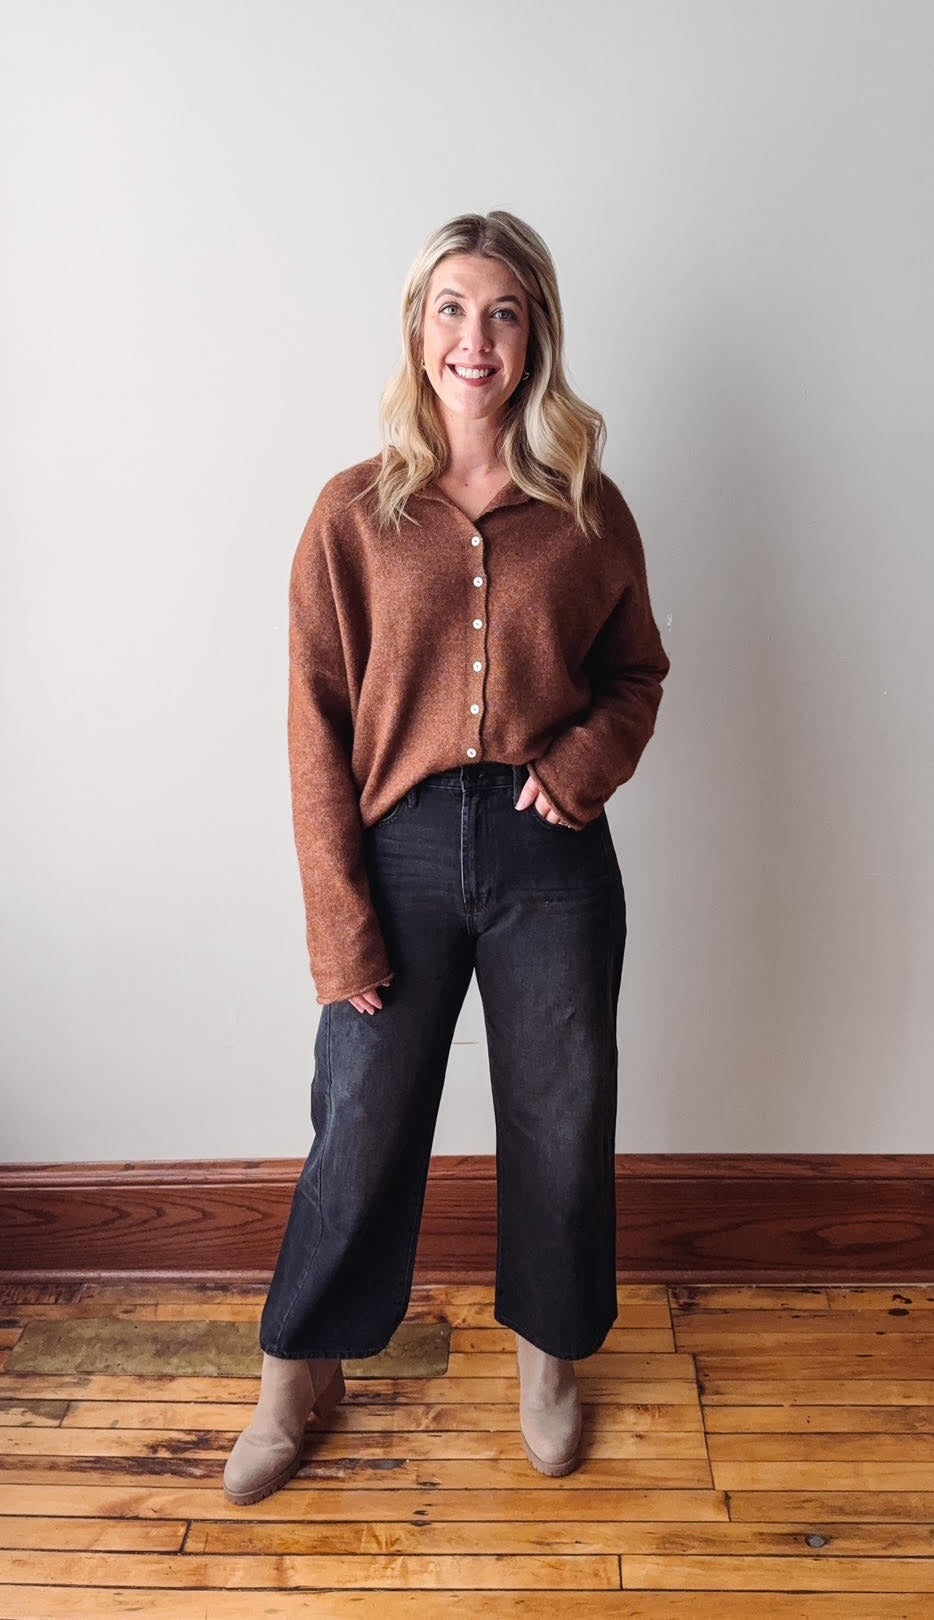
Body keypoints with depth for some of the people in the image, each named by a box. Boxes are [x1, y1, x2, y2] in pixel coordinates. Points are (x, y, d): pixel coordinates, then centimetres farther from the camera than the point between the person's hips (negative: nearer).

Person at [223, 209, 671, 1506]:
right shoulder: (355, 511, -1)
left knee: (561, 1120, 15)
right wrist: (339, 913, -9)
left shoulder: (589, 510, 3)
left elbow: (637, 673, 12)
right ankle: (300, 1371, 36)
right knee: (360, 1125, 10)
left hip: (551, 854, 2)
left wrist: (585, 757, -10)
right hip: (404, 848, -1)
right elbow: (318, 720, -4)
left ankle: (549, 1353, 42)